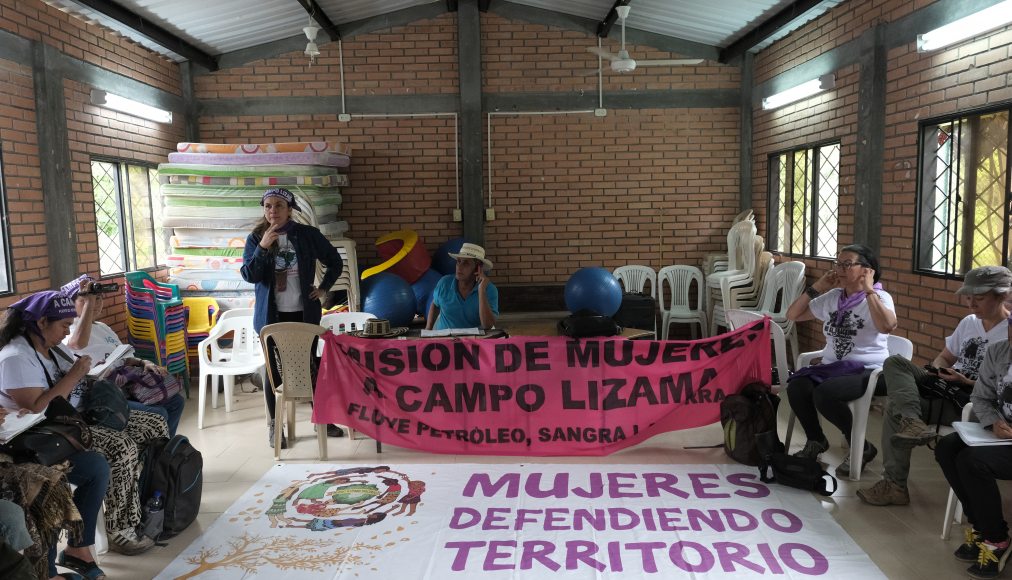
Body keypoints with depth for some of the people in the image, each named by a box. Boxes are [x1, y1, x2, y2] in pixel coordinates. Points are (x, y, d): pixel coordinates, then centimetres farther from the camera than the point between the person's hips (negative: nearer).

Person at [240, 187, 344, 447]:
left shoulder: (308, 235, -1)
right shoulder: (255, 239, -1)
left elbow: (335, 262, 10)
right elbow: (249, 275, -11)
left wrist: (324, 288, 3)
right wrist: (263, 248, -21)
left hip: (304, 313, 0)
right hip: (271, 316, 0)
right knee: (273, 370, 4)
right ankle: (273, 426, 16)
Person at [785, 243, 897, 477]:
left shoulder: (880, 297, -4)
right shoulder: (831, 297, 13)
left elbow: (887, 326, -27)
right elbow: (793, 315, 15)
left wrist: (869, 290, -19)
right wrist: (817, 287, 7)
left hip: (867, 370, -5)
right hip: (831, 366, 6)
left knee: (824, 394, -33)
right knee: (796, 387, -24)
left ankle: (862, 447, -7)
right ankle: (816, 441, 4)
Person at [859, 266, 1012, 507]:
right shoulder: (969, 322, 16)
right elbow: (944, 358, 23)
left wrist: (966, 382, -22)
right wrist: (938, 369, 0)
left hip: (974, 403, -8)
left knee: (896, 407, -26)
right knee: (894, 362, -15)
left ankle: (895, 485, -18)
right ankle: (912, 423, -35)